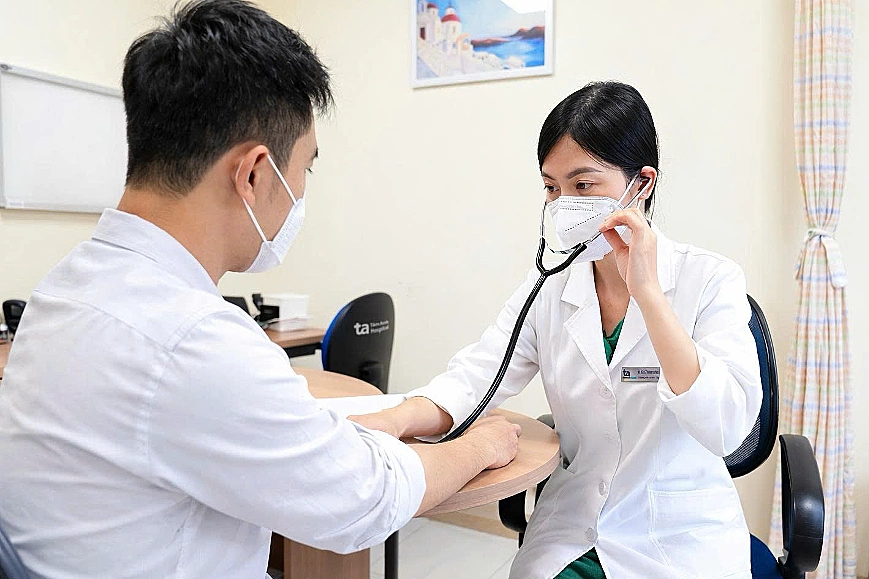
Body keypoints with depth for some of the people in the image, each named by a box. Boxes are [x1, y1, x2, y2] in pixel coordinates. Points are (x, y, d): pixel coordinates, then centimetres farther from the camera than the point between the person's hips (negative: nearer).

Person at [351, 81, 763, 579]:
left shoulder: (710, 279, -10)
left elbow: (727, 428, -21)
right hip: (571, 536, 2)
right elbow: (473, 380, -10)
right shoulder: (550, 289, 0)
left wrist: (646, 292, -27)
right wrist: (396, 420, -29)